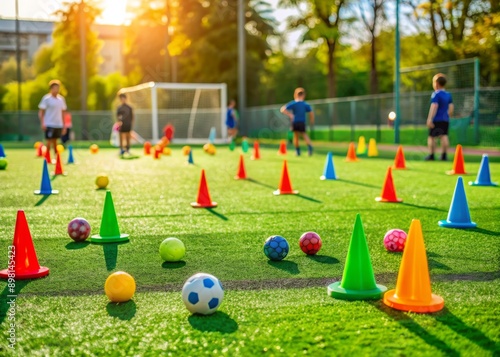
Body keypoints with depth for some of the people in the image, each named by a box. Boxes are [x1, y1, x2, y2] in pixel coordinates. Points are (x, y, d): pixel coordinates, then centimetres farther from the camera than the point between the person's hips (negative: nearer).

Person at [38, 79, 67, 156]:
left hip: (59, 124, 5)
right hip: (49, 124, -5)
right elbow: (41, 112, -6)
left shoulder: (61, 99, 10)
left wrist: (64, 125, 14)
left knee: (55, 141, 13)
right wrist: (42, 123, -16)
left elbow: (63, 113, 16)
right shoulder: (46, 98, -6)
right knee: (49, 141, -4)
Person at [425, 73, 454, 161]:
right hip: (445, 119, 6)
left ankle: (431, 155, 0)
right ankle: (444, 155, 1)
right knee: (444, 136, 4)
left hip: (436, 120, -6)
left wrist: (430, 119, -19)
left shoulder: (436, 94, -10)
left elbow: (434, 107, -18)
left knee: (431, 136, 0)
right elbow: (451, 108, 16)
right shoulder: (448, 95, 12)